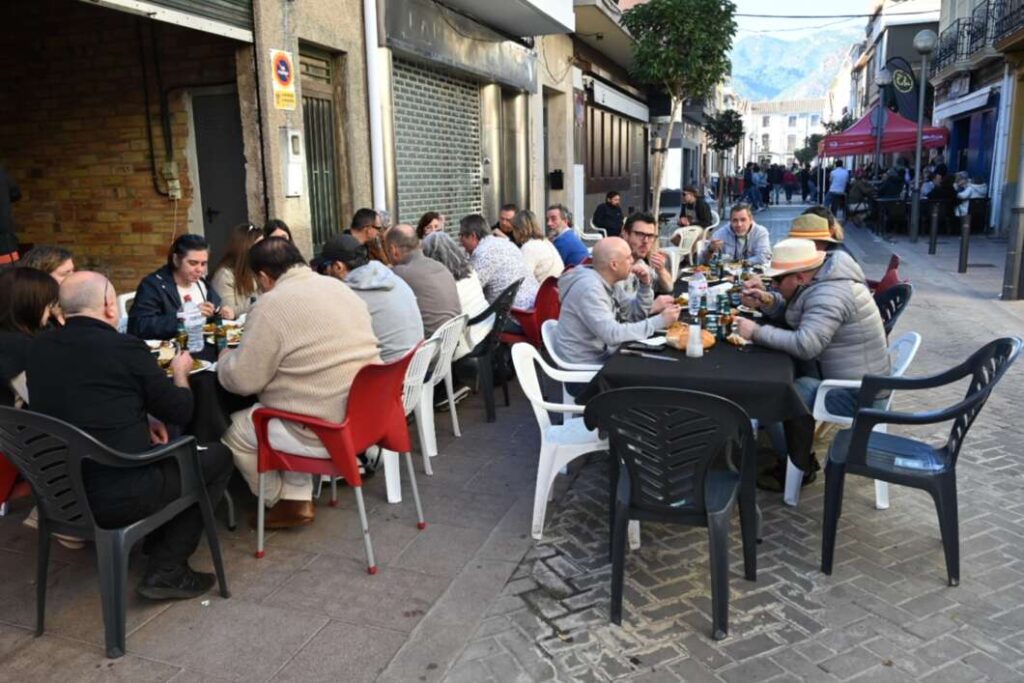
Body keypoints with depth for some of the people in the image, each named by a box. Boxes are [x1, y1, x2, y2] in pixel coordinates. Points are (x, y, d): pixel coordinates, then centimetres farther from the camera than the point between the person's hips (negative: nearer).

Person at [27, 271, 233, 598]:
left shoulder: (40, 347, 3)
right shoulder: (125, 347, -15)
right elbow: (180, 411, -4)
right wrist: (180, 372, 16)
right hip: (117, 496, -7)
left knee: (157, 448, 29)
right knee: (218, 456, 10)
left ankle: (157, 543, 29)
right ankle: (166, 570, 5)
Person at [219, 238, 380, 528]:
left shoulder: (272, 305, -14)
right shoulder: (340, 288, 9)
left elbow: (242, 380, -10)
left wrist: (225, 358, 11)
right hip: (365, 414, 8)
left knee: (233, 430, 13)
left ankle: (282, 502, 25)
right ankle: (298, 497, 23)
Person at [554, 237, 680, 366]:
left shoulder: (605, 282, 3)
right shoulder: (589, 288, -24)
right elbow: (612, 334, -30)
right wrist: (660, 321, -24)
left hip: (602, 355, 8)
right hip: (586, 365, -8)